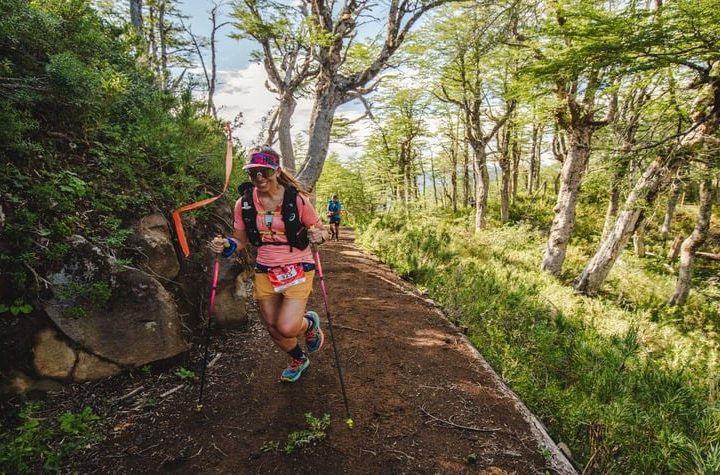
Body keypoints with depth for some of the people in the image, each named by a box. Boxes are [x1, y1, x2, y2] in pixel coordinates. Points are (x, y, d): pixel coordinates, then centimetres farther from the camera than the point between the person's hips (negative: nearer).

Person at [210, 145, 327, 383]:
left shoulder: (297, 199, -14)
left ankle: (309, 323, 21)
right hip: (264, 272, 4)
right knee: (274, 329, 14)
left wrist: (318, 236, -28)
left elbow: (319, 231, -5)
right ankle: (299, 360, 46)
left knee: (287, 327, -17)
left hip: (297, 269, -4)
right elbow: (240, 240, 6)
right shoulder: (244, 203, -5)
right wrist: (225, 245, -16)